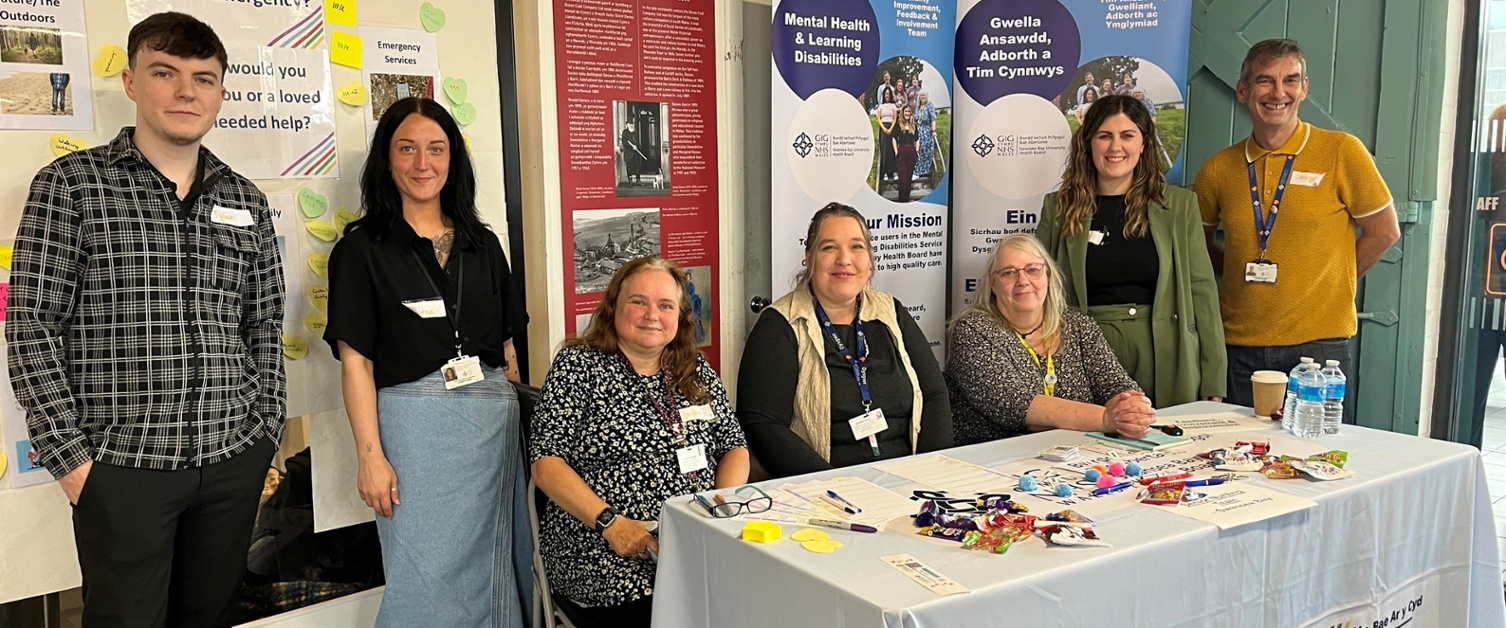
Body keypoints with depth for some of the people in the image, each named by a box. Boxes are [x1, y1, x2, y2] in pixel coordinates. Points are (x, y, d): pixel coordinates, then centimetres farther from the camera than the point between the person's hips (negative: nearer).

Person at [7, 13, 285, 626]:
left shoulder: (246, 200, 9)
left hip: (235, 461, 4)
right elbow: (31, 328, -5)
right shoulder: (70, 184, -2)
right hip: (122, 466, -3)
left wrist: (267, 435, 6)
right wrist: (70, 457, -9)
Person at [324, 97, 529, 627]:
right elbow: (356, 361, -7)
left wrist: (517, 416, 8)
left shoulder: (483, 244, 11)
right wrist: (370, 457, -12)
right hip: (415, 425, -4)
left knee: (494, 571, 13)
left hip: (496, 420, 5)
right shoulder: (362, 249, -2)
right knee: (428, 580, 1)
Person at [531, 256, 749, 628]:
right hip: (607, 554, -4)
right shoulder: (578, 366, 3)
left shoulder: (697, 371, 16)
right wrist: (611, 523, -15)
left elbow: (735, 448, 17)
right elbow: (546, 464, -4)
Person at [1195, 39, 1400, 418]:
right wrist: (1250, 276, 5)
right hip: (1238, 347, 3)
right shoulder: (1218, 169, 3)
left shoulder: (1341, 152, -5)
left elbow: (1384, 232, 3)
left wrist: (1327, 286, 3)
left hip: (1318, 344, -2)